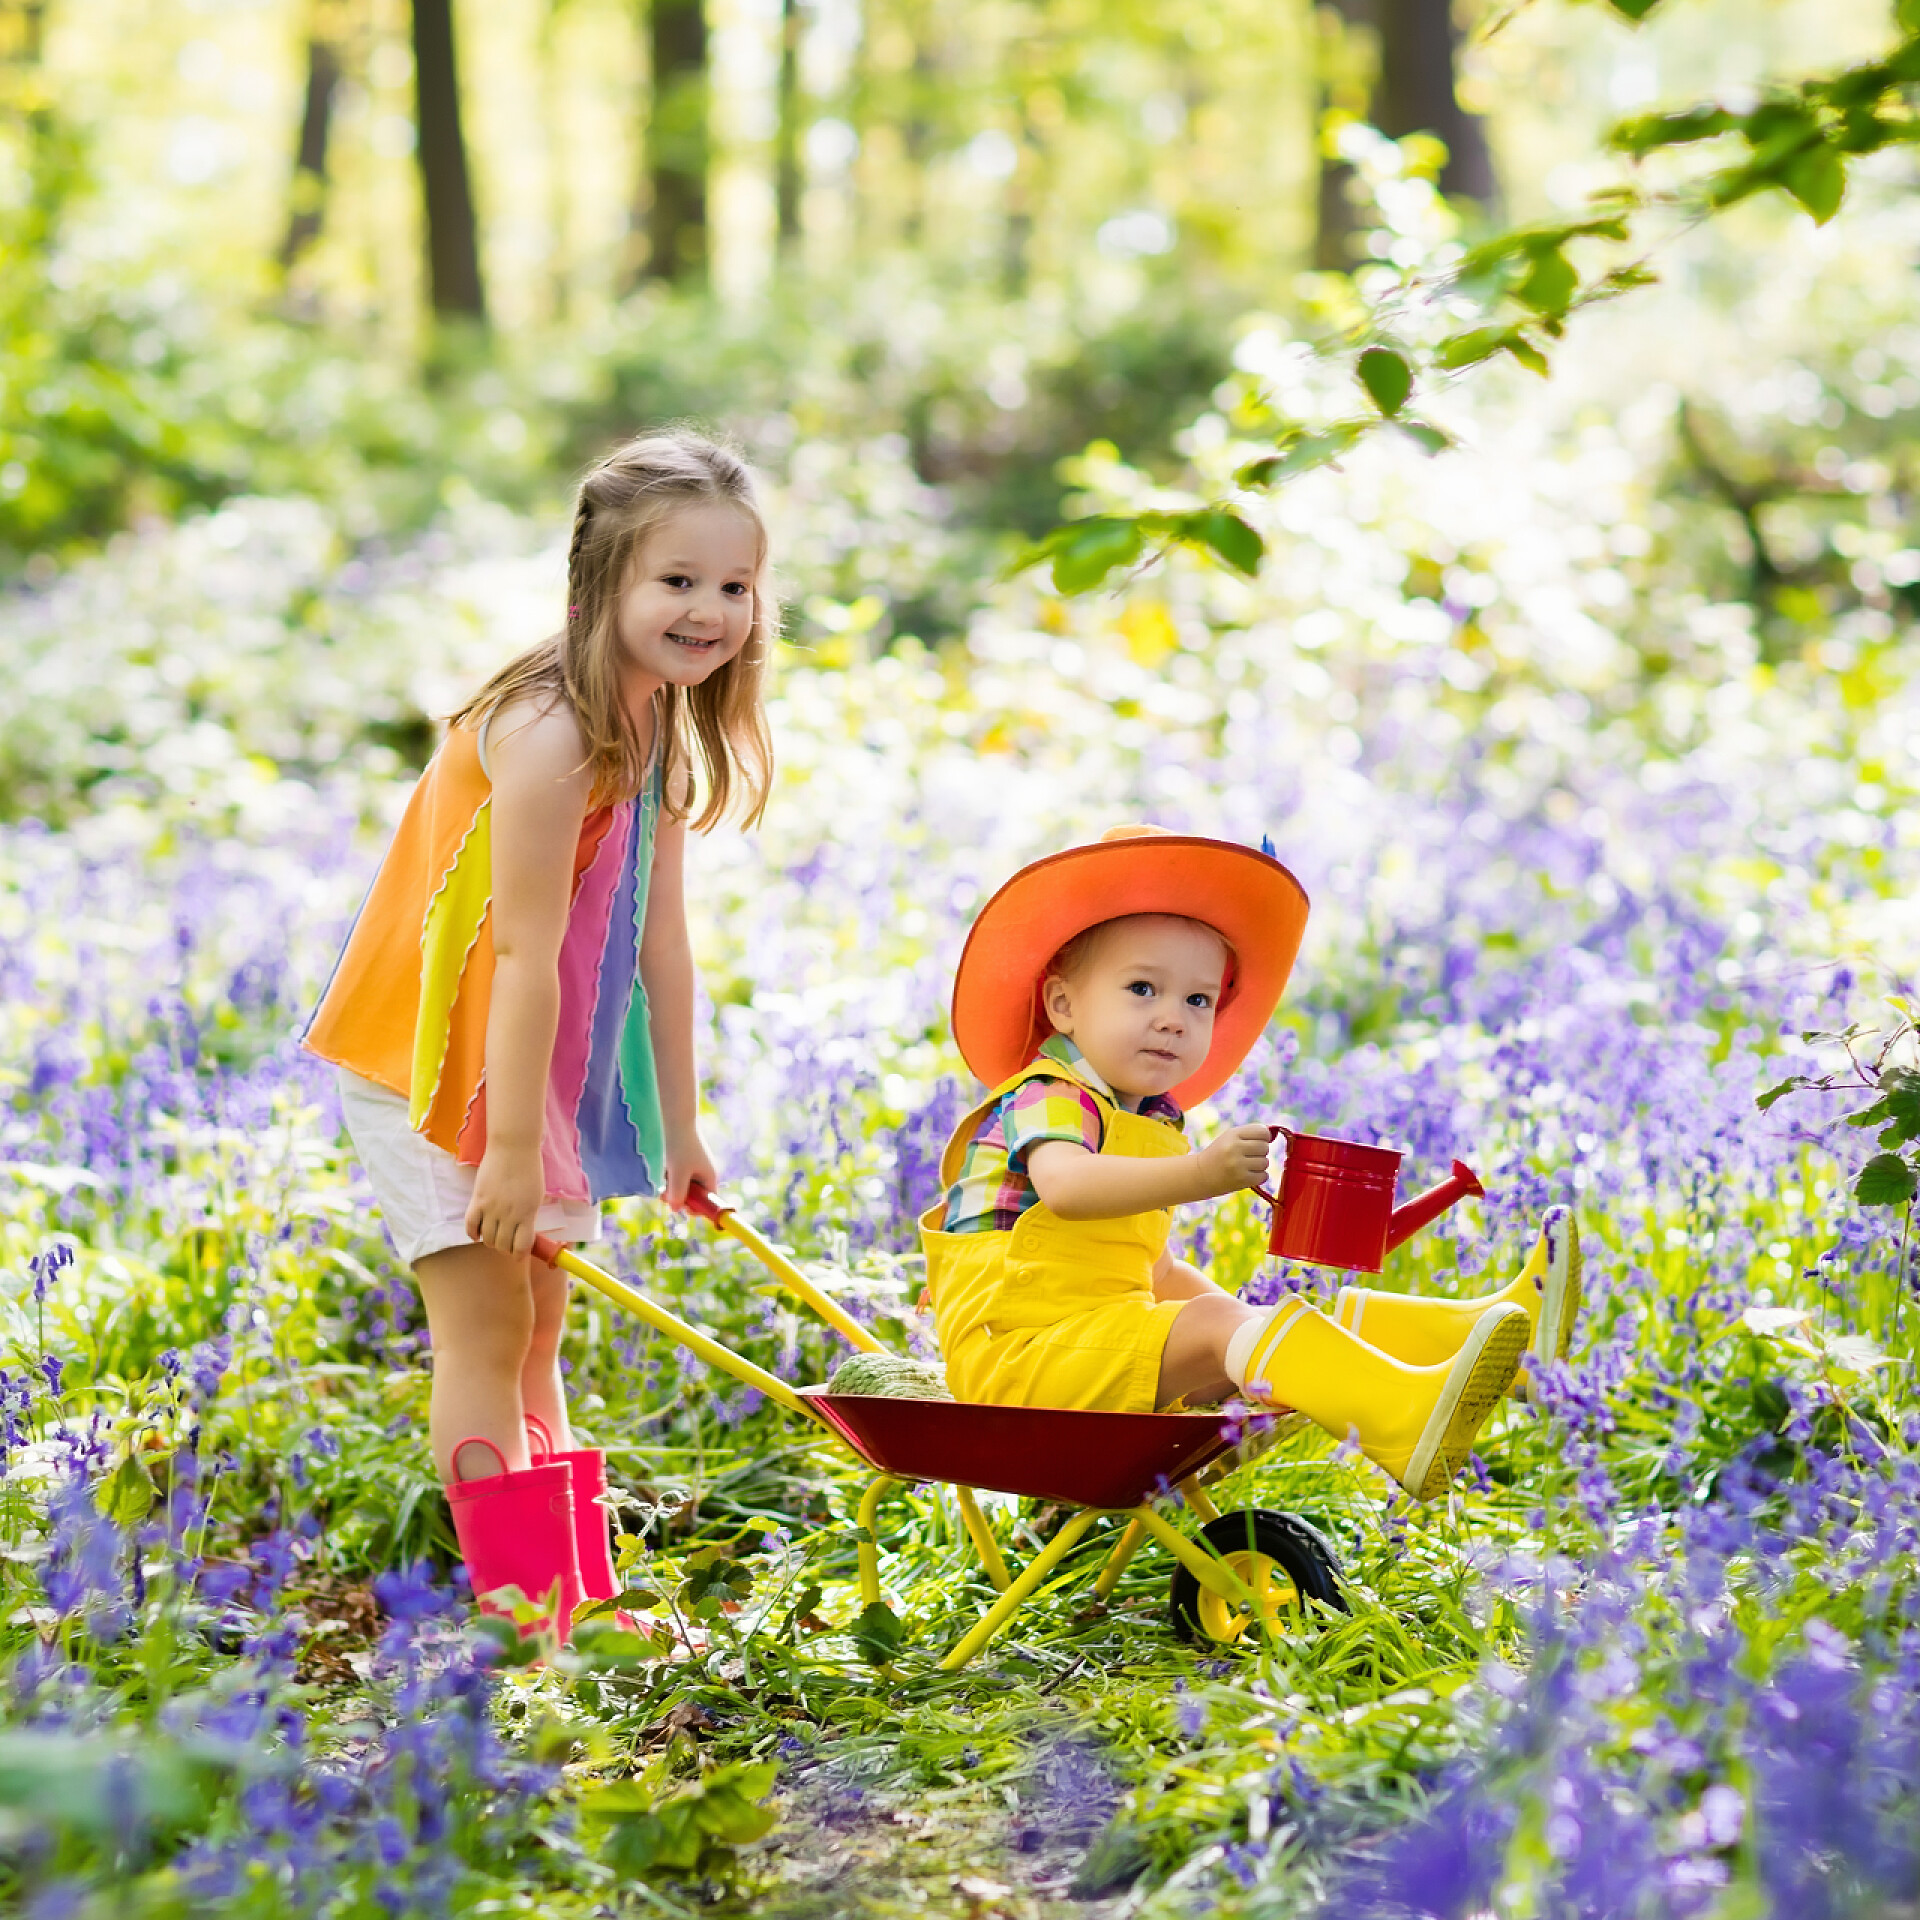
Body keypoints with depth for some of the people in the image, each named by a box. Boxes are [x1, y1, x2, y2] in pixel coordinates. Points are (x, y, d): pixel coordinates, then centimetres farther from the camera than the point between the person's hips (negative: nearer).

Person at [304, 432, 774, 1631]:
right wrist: (510, 1150, -25)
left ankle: (581, 1600, 21)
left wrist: (679, 1127, 8)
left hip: (534, 1062, 9)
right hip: (430, 1053, -9)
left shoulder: (664, 732, 3)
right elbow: (523, 950, -26)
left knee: (537, 1332, 14)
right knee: (486, 1325, -8)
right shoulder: (551, 734, -25)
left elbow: (658, 942, 6)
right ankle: (521, 1610, -3)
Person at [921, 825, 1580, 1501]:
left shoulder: (1149, 1125, 20)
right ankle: (1403, 1422, -50)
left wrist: (1231, 1309, 15)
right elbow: (1064, 1185, -36)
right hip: (1015, 1359, -9)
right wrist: (1195, 1175, -48)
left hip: (1109, 1334, 10)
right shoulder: (1041, 1101, -11)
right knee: (1212, 1323, -28)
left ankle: (1498, 1324, -12)